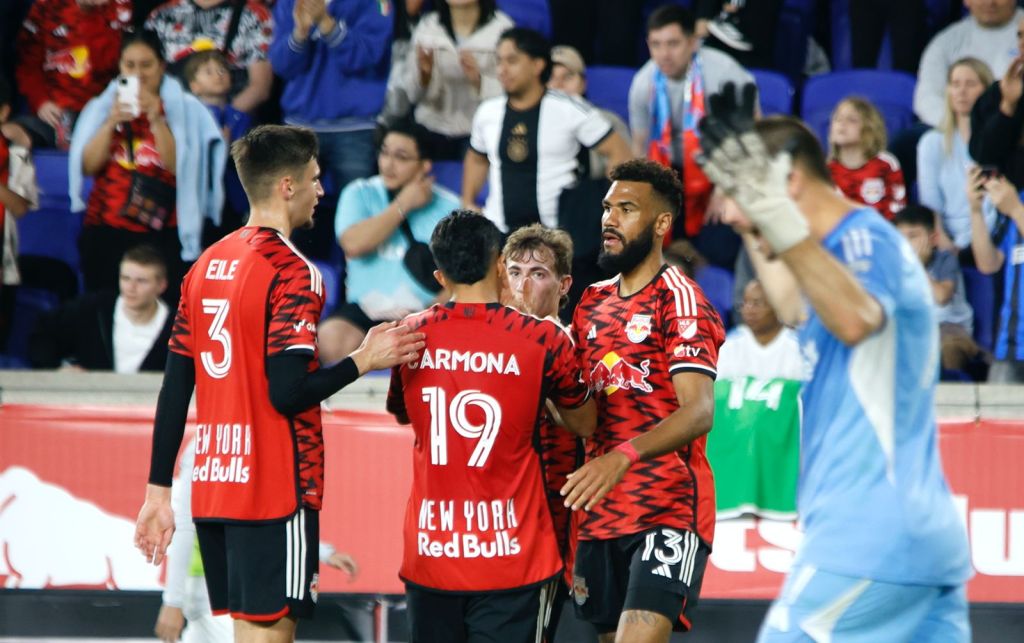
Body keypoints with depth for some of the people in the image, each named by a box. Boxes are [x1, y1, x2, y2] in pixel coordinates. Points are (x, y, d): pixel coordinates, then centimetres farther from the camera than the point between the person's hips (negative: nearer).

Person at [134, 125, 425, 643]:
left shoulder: (206, 265, 11)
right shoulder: (291, 273, -12)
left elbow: (175, 389, 11)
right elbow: (287, 393, -20)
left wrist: (158, 491, 13)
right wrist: (364, 361, -8)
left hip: (211, 486, 8)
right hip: (274, 491, -8)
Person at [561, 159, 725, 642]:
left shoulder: (679, 300, -8)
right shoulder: (592, 303, 16)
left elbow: (699, 411, -21)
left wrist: (623, 457, -36)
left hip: (668, 509, -8)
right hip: (600, 512, 8)